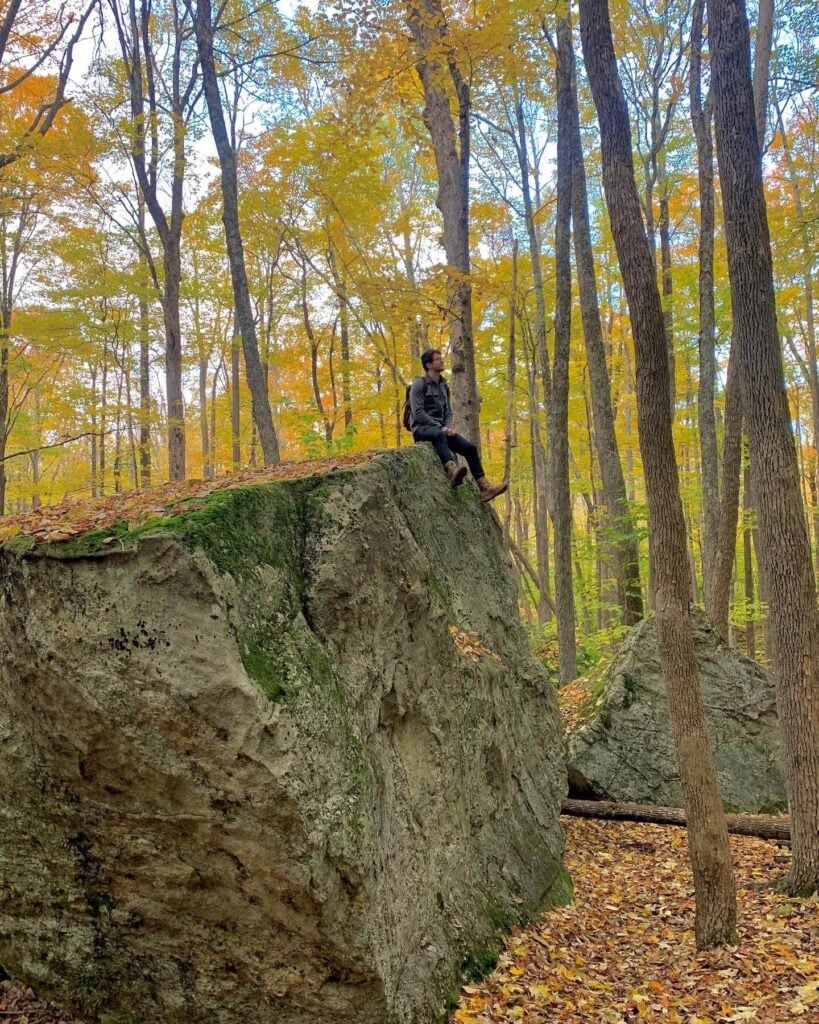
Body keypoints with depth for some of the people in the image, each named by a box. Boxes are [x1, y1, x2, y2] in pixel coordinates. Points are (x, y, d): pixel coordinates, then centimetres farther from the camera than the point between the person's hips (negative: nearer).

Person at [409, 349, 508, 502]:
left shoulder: (444, 386, 18)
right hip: (422, 429, -7)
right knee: (439, 434, -42)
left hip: (440, 429, 7)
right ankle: (453, 472, -65)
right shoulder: (419, 384, -5)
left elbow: (448, 411, 18)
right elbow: (418, 413, -14)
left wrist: (448, 427, -5)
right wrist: (440, 427, -20)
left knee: (470, 448, -12)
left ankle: (485, 489, -14)